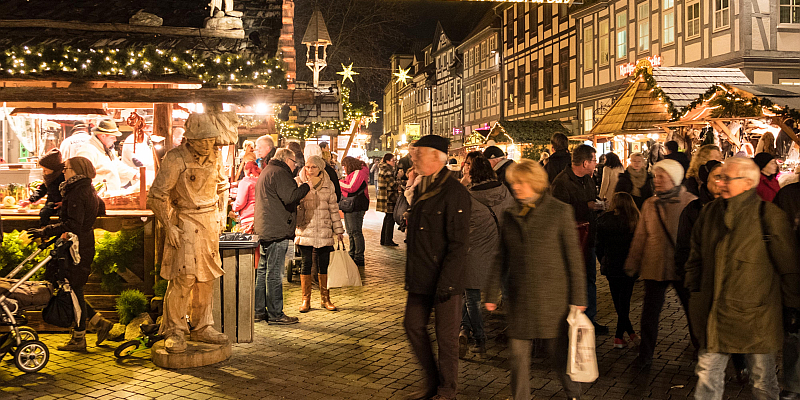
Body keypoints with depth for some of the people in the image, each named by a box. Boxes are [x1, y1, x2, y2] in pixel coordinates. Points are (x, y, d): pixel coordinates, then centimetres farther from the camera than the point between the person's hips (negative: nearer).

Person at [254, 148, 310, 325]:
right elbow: (290, 197, -22)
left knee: (263, 271, 14)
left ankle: (259, 310, 20)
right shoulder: (279, 173, -11)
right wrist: (306, 187, -8)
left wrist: (299, 187, 20)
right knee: (274, 273, -6)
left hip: (265, 230, 11)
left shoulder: (266, 172, 22)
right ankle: (275, 315, -2)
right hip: (277, 230, -11)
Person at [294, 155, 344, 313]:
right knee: (306, 264, 2)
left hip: (324, 232, 2)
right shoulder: (298, 183, 0)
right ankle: (305, 300, 14)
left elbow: (334, 208, 12)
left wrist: (338, 230, 12)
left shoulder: (328, 185, 7)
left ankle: (325, 299, 18)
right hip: (305, 231, -2)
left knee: (324, 265, 6)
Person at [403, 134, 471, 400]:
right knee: (413, 326, 12)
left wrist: (446, 283, -21)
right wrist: (410, 274, 16)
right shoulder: (420, 189, 11)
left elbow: (459, 243, -19)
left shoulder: (454, 193, -16)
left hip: (445, 279, -8)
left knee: (446, 335, 4)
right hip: (420, 278, 8)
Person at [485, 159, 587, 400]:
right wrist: (492, 293, 9)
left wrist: (578, 297, -5)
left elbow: (573, 256, -3)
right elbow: (502, 258, 13)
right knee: (518, 355, 6)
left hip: (552, 297, -3)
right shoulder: (510, 215, 8)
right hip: (519, 297, 4)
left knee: (559, 352, 7)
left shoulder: (559, 211, -4)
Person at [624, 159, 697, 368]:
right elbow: (640, 236, 10)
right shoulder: (650, 204, 5)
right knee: (649, 313, 5)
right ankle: (645, 355, 17)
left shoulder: (690, 202, -4)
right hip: (654, 267, 2)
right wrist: (632, 263, 10)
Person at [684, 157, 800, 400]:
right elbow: (696, 257, 16)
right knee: (707, 375, 11)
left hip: (755, 316, -4)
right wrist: (695, 291, 13)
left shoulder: (769, 216, -11)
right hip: (714, 315, 4)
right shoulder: (710, 212, 5)